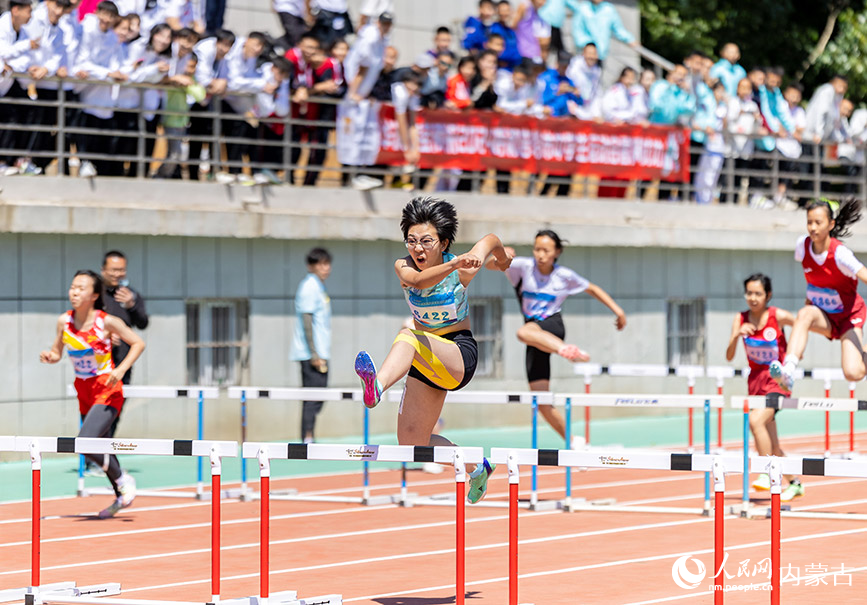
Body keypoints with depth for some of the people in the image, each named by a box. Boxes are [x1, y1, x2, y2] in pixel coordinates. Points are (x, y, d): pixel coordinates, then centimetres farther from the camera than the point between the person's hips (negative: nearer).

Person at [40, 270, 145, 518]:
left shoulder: (106, 322, -15)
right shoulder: (64, 321, -2)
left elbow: (138, 343, -6)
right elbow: (56, 353, 11)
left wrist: (121, 369, -19)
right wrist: (49, 356, -13)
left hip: (107, 392, -6)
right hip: (84, 392, 6)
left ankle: (123, 480, 1)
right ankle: (121, 497, 36)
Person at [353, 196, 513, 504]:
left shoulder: (464, 269, -13)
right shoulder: (403, 267, -8)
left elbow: (491, 239, 6)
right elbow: (418, 281, -34)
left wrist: (502, 260, 21)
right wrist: (452, 265, -49)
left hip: (460, 355, -6)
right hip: (426, 359, 6)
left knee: (407, 338, -37)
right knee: (413, 443, 5)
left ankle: (377, 386, -69)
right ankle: (477, 468, 30)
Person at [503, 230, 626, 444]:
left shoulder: (564, 276, 1)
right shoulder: (524, 267, 1)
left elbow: (593, 289, 16)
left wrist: (617, 309, 11)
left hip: (553, 328, -3)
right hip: (537, 338, 3)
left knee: (525, 332, -40)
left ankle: (567, 349, -51)